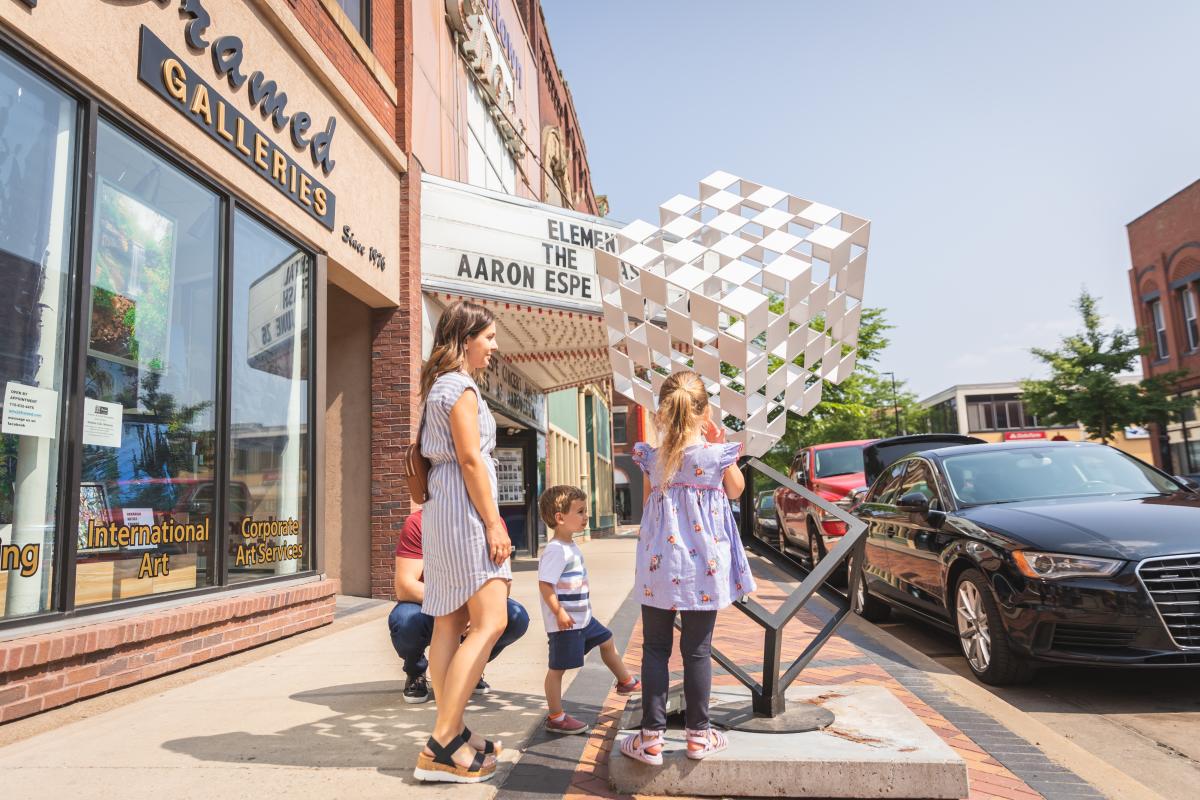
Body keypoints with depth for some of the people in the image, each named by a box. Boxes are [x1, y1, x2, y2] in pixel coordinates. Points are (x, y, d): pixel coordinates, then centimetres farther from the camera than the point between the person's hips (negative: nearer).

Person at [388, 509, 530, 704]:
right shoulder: (418, 523, -21)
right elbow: (404, 587, -27)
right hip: (426, 607, -2)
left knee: (517, 618, -24)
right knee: (405, 620, -35)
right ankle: (415, 673, 2)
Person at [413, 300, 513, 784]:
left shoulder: (439, 385, 20)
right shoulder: (460, 386, -10)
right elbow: (470, 459, -17)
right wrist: (494, 524, -16)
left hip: (444, 509, 10)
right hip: (465, 509, -10)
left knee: (451, 623, 9)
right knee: (490, 622, -10)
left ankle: (451, 736, 15)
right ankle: (441, 745, -10)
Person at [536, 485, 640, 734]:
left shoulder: (570, 546, 10)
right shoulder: (556, 550, -23)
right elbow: (544, 584, -28)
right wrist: (559, 613, -26)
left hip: (582, 618, 11)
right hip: (565, 622, -11)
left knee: (606, 641, 23)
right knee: (558, 667, 0)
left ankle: (626, 682, 42)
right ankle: (555, 718, 11)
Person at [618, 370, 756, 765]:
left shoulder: (652, 456, -6)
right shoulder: (717, 453, -11)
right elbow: (736, 490, 9)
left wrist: (665, 430, 12)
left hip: (659, 565, 1)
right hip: (704, 567, -1)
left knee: (655, 649, 10)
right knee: (697, 650, 10)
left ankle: (651, 736, 13)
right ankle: (699, 734, 22)